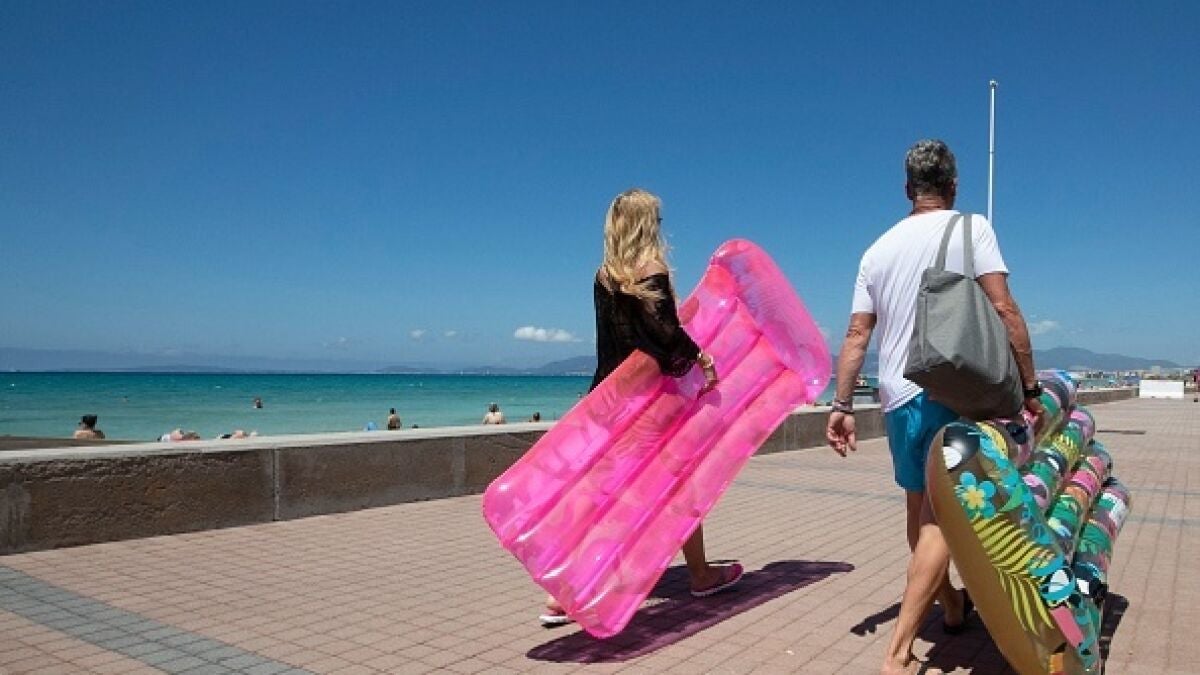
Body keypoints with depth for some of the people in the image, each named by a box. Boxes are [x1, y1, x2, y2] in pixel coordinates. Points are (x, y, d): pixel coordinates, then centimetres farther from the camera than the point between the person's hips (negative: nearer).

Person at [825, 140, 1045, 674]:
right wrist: (1030, 387, -6)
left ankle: (952, 607, 41)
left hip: (897, 395, 5)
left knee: (920, 508, 20)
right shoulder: (969, 228, -2)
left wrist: (842, 405, 6)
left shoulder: (878, 248, 11)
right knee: (941, 513, -4)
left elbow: (856, 335, 6)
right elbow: (1004, 309, -11)